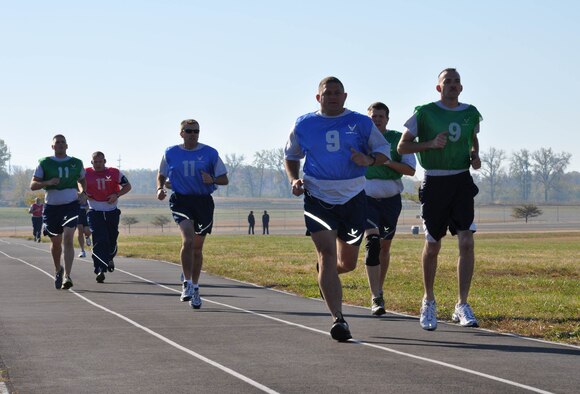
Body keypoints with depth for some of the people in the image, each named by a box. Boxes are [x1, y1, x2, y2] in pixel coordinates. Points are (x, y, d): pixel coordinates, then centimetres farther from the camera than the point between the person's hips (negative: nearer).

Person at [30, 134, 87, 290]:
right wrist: (48, 182, -19)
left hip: (71, 205, -1)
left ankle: (66, 276, -22)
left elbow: (82, 180, 25)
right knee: (56, 242, 11)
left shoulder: (76, 163, 7)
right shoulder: (44, 163, 1)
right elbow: (33, 185, -1)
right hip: (51, 207, 1)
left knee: (68, 238, -18)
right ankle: (58, 270, 38)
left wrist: (83, 193, 4)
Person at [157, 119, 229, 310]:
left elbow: (224, 179, 4)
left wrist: (212, 180, -17)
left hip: (203, 201, 1)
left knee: (197, 248, 10)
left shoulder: (210, 153, 1)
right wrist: (160, 188, -4)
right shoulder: (171, 153, 3)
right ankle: (187, 283, -14)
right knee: (188, 240, -23)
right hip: (181, 200, -1)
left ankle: (194, 288, 24)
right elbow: (161, 175, 17)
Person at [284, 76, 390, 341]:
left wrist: (369, 160, -15)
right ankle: (338, 319, -20)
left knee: (348, 262, 9)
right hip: (318, 198, -1)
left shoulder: (361, 123, 3)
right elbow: (291, 156, 18)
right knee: (327, 253, -17)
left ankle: (325, 273, 47)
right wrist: (294, 179, -1)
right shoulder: (304, 125, 4)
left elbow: (384, 151, 8)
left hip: (353, 198, 2)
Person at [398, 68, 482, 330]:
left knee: (467, 242, -11)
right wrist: (431, 144, -15)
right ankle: (428, 302, 26)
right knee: (432, 246, 6)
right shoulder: (424, 113, -4)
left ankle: (462, 306, -5)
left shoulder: (471, 114, 8)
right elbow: (402, 146, -2)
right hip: (434, 183, -2)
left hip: (462, 181, 2)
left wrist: (475, 156, 6)